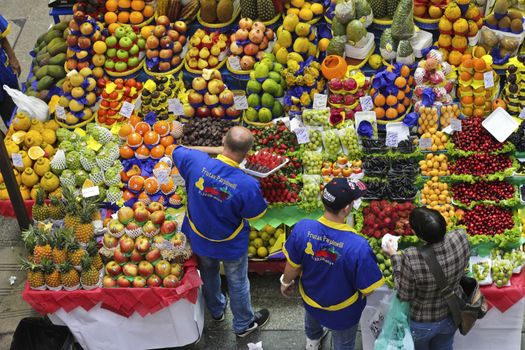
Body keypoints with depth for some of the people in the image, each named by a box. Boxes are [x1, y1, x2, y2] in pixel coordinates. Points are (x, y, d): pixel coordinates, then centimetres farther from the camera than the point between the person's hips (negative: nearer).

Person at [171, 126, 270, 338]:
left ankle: (216, 311, 60)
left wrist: (215, 150, -6)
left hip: (199, 239, 3)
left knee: (209, 275, 32)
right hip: (231, 246, -3)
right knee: (237, 283, 24)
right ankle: (243, 324, 49)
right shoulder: (247, 185, -38)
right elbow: (255, 215, -18)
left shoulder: (196, 162, -30)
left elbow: (177, 151, -6)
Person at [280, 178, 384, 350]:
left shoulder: (302, 228, -31)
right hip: (342, 310, -3)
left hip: (310, 298, 4)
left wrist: (285, 282, 9)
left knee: (312, 319, 40)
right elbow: (367, 290, -26)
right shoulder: (358, 246, -41)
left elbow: (293, 266, -13)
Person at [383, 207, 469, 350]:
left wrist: (394, 257, -14)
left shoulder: (411, 258, -39)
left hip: (421, 325, -3)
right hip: (451, 317, 3)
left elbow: (405, 295, -21)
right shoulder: (461, 237, -27)